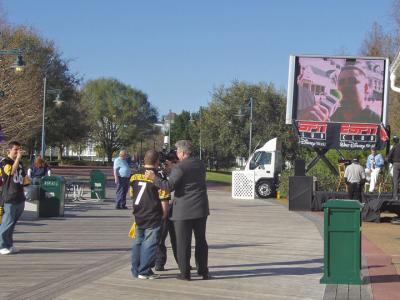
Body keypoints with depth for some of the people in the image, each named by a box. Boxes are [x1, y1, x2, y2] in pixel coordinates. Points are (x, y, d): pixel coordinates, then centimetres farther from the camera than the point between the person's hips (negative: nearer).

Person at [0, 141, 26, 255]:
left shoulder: (20, 163, 15)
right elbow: (11, 171, -27)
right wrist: (18, 158, -26)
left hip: (20, 198, 7)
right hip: (10, 198, -7)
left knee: (13, 222, 12)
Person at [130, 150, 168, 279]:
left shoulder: (134, 176, 4)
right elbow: (164, 200, -13)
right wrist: (164, 214, 1)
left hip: (138, 215, 6)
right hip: (153, 217, -6)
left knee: (138, 243, 14)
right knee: (149, 244, 1)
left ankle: (136, 270, 18)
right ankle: (145, 271, 4)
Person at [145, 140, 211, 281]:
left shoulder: (179, 167, -15)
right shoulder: (200, 164, 8)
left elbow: (169, 186, -20)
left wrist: (154, 178, -12)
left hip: (183, 210, -6)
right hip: (201, 209, 6)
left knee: (183, 243, 2)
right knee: (201, 240, 14)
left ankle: (185, 273, 5)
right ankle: (203, 271, 17)